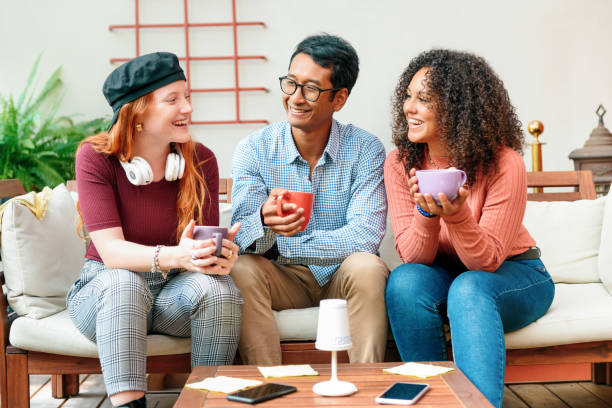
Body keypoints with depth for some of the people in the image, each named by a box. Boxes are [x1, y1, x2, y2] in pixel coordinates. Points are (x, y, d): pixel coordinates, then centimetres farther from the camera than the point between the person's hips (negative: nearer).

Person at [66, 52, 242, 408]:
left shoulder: (201, 160, -3)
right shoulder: (96, 157, -11)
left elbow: (204, 244, -7)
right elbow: (111, 250, -21)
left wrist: (222, 255, -33)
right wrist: (174, 256, -41)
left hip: (176, 290, 2)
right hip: (105, 292, -2)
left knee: (219, 287, -30)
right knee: (123, 283, -36)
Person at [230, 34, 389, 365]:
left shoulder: (366, 150, -9)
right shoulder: (254, 150, -5)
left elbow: (365, 236, -20)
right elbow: (243, 236, -15)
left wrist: (284, 245, -23)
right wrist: (265, 220, -40)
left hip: (341, 276, -1)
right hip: (283, 278, 1)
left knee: (367, 267, -32)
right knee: (242, 271, -28)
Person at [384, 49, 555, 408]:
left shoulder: (504, 165, -22)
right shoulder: (400, 164, -11)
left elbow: (487, 260, -21)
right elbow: (413, 257, -13)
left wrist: (457, 216, -40)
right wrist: (426, 212, -34)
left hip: (514, 274, -3)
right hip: (444, 274, 3)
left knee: (468, 288, -36)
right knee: (405, 281, -30)